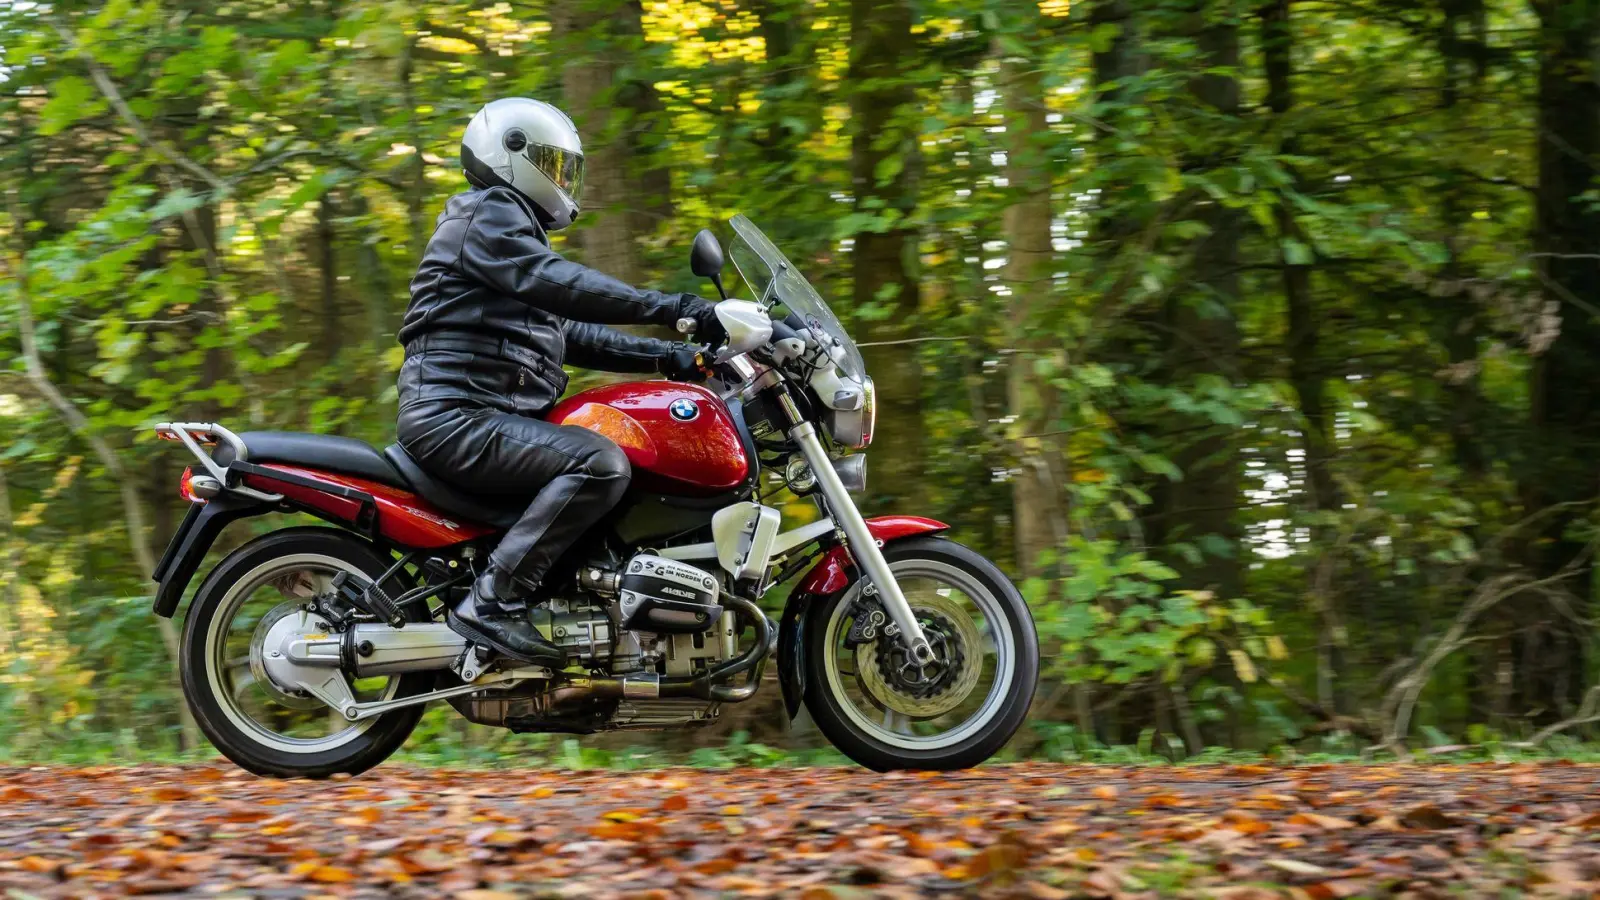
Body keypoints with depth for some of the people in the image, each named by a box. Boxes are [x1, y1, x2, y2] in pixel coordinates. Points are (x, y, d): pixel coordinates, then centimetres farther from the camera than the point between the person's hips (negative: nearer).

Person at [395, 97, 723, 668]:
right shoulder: (486, 216, -5)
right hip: (454, 419, -11)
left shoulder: (515, 227, 28)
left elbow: (570, 334, 26)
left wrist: (667, 358, 15)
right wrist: (674, 309, -28)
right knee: (600, 463, -28)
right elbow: (557, 285, -22)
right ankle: (492, 602, -31)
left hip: (496, 418, 11)